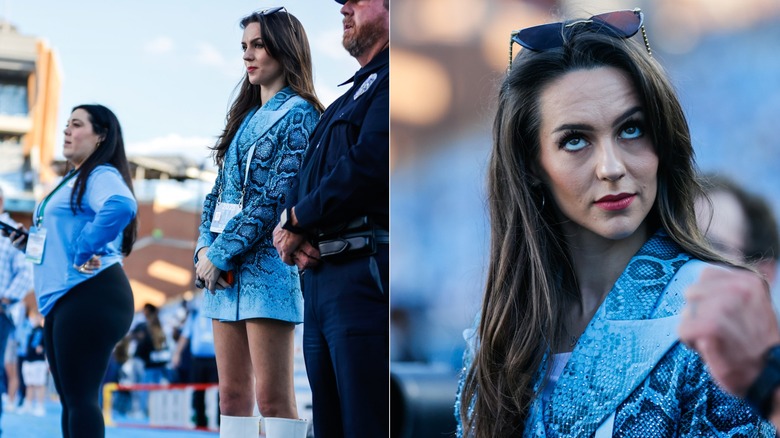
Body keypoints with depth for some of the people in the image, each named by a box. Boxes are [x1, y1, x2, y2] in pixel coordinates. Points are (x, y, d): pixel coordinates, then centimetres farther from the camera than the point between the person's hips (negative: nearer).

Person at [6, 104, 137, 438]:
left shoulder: (101, 176, -8)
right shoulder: (71, 182, 24)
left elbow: (121, 206, -32)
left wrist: (84, 251, -25)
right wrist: (29, 242, 13)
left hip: (90, 295, -11)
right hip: (62, 298, 11)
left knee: (80, 396, -11)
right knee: (70, 397, 12)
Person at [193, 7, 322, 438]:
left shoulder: (297, 113, -4)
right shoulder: (247, 115, 20)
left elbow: (276, 197, -13)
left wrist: (221, 254, -13)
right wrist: (204, 247, 1)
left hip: (267, 261, -8)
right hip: (224, 269, 8)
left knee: (272, 400, -10)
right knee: (231, 396, 8)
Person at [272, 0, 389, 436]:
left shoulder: (389, 82, -5)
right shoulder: (346, 100, 26)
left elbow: (368, 167, -19)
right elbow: (307, 183, 23)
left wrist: (296, 221, -5)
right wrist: (286, 230, 0)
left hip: (366, 278, -10)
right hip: (318, 279, 10)